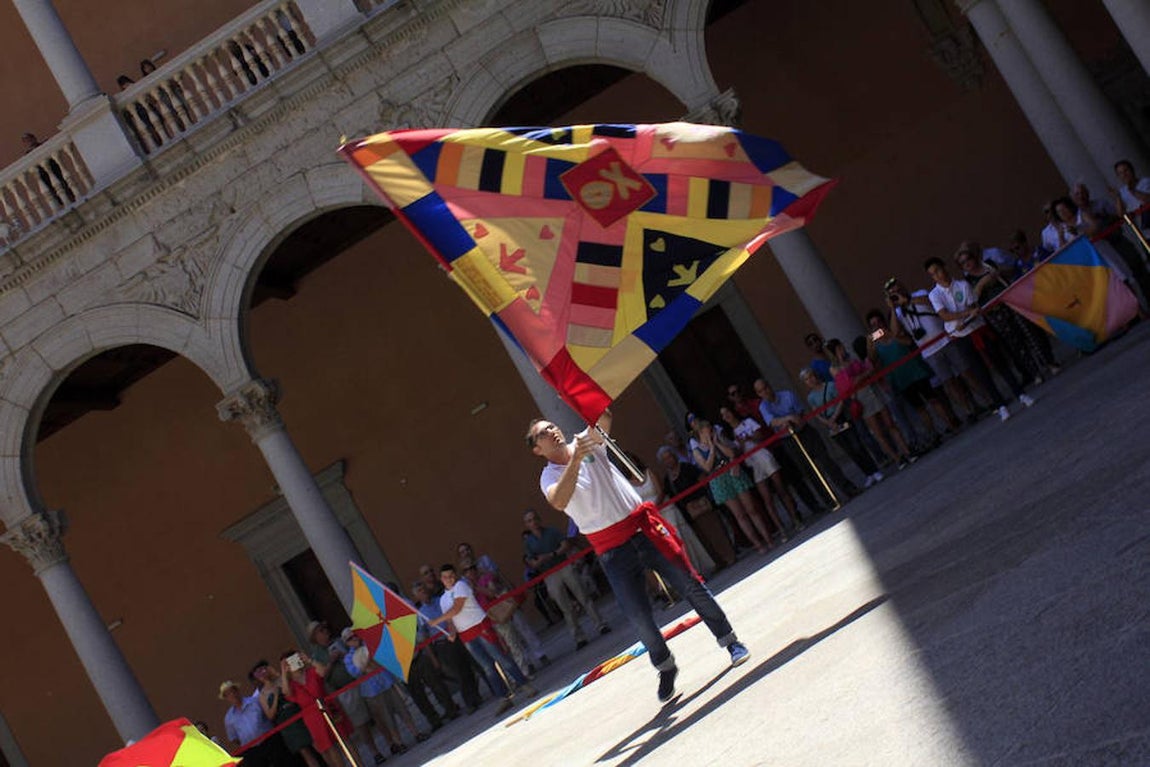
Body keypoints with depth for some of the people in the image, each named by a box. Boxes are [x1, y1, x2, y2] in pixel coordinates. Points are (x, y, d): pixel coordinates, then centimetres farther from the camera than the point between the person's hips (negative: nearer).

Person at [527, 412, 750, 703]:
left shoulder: (588, 442, 7)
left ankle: (730, 641, 19)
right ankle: (665, 669, 20)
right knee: (638, 617, -3)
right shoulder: (549, 477, -3)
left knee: (692, 587, 3)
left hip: (644, 529, 2)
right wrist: (576, 459, -34)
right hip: (613, 551, -2)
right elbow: (559, 502, -26)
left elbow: (604, 418, -11)